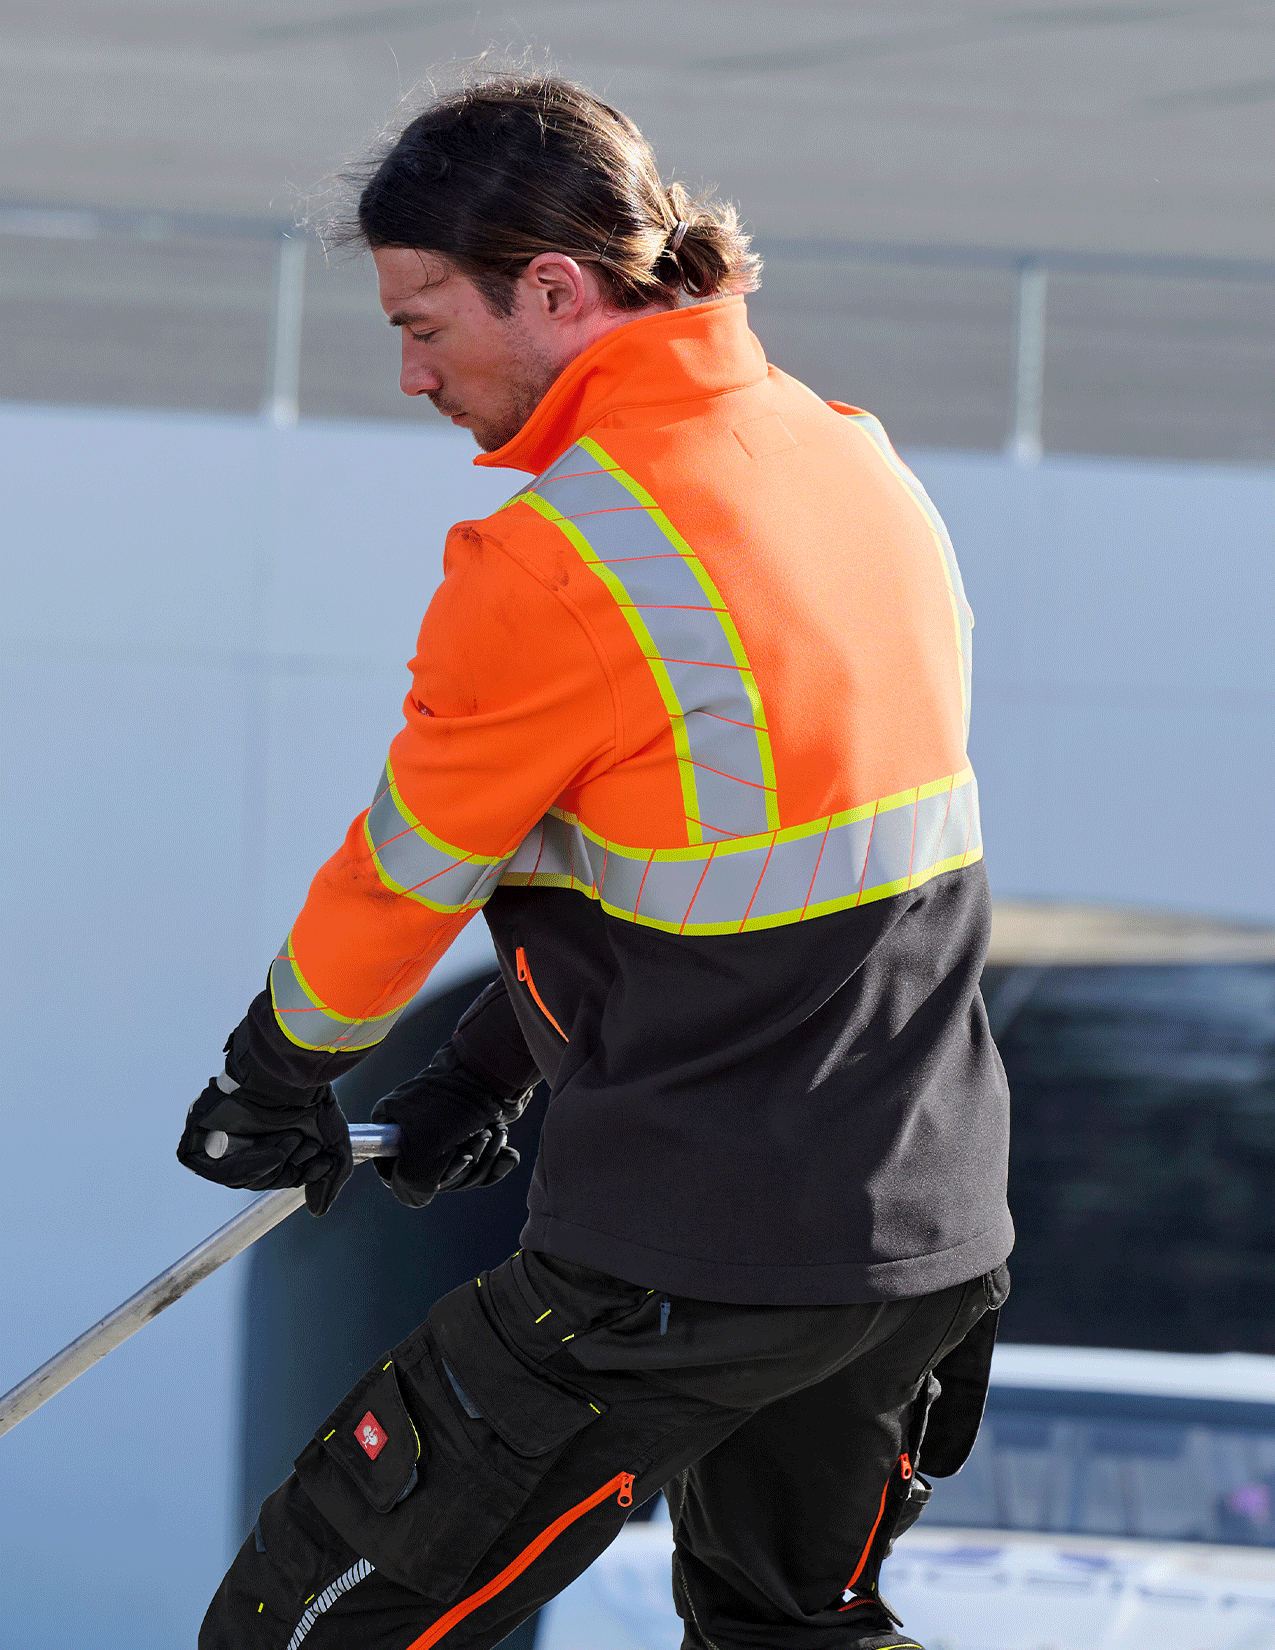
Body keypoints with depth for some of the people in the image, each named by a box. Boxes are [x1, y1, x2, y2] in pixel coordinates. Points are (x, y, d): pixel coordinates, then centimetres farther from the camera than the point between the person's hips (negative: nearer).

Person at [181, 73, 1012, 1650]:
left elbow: (410, 873, -4)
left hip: (688, 1270, -8)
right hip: (931, 1239, 8)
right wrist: (493, 1065, 22)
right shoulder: (861, 468, 8)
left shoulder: (557, 557, -18)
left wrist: (275, 1077, 15)